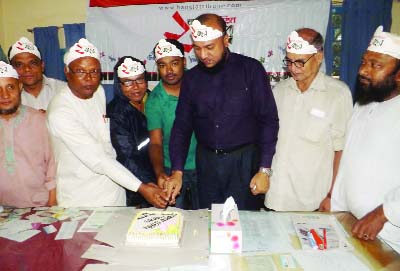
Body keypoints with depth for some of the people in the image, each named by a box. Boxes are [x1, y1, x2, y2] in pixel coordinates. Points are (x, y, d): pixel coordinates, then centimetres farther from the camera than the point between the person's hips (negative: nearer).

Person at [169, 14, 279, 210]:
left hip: (244, 160, -3)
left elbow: (269, 120, -7)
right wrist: (177, 171, -6)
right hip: (206, 162, 3)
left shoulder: (251, 69, -7)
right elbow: (182, 126, 4)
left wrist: (264, 170, -10)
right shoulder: (191, 78, 4)